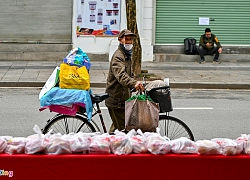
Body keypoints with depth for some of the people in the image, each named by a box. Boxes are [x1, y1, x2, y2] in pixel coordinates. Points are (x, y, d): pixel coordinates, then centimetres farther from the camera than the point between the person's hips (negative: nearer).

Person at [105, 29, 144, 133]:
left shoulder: (127, 55, 16)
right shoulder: (118, 56, -19)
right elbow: (121, 75, -38)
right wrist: (133, 83, -53)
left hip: (122, 98, 11)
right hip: (116, 100, -10)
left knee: (117, 126, 20)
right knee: (121, 128, -11)